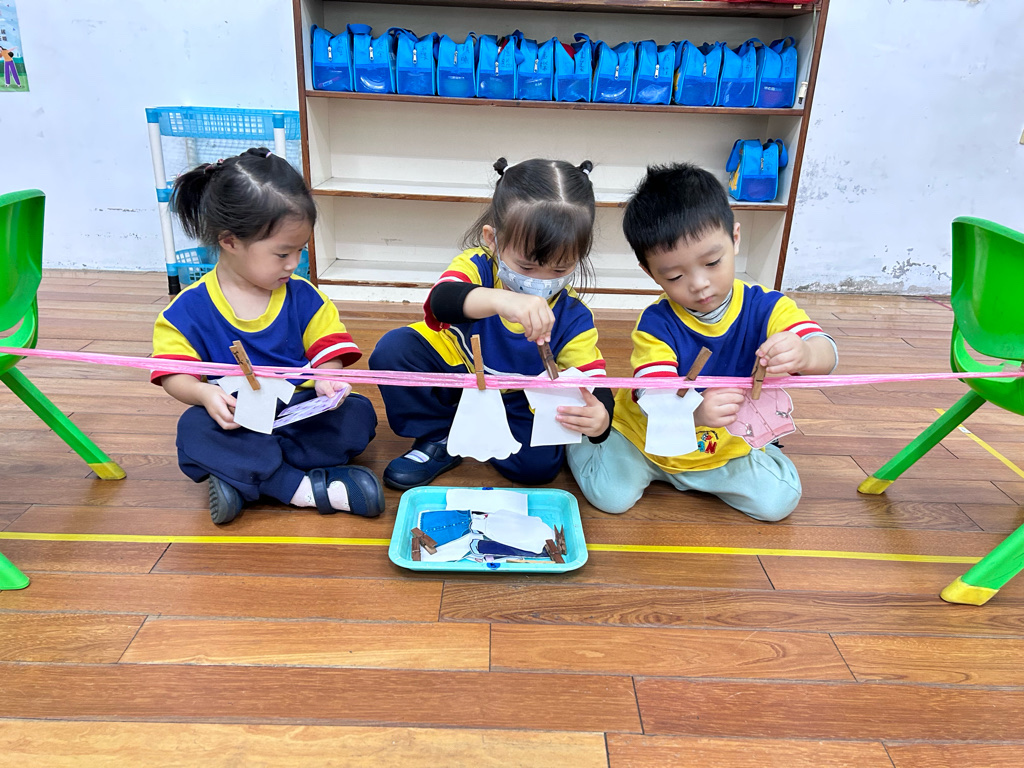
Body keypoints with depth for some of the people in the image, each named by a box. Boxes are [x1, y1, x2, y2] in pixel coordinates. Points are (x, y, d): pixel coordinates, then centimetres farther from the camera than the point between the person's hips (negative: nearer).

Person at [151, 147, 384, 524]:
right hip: (238, 423, -1)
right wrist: (203, 393, -27)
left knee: (358, 414, -23)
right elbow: (174, 373, -4)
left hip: (301, 413, 2)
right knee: (194, 429, -31)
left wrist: (326, 380, -24)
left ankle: (244, 476, -27)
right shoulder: (190, 308, -4)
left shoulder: (302, 295, 1)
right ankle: (306, 488, -35)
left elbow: (327, 352, 0)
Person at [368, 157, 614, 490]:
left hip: (513, 403, 0)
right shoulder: (478, 265, -25)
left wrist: (599, 417, -51)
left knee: (540, 464, -23)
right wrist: (500, 300, -70)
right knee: (393, 348, -25)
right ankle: (438, 439, -5)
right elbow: (442, 300, -48)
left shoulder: (573, 319, -21)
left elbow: (594, 383, -24)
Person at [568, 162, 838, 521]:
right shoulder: (656, 324, -22)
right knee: (611, 495, -16)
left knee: (780, 499, -11)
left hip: (727, 447, 2)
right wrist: (694, 413, -56)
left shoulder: (766, 308, -14)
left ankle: (698, 474, 16)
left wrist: (803, 353, -52)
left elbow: (826, 355, -26)